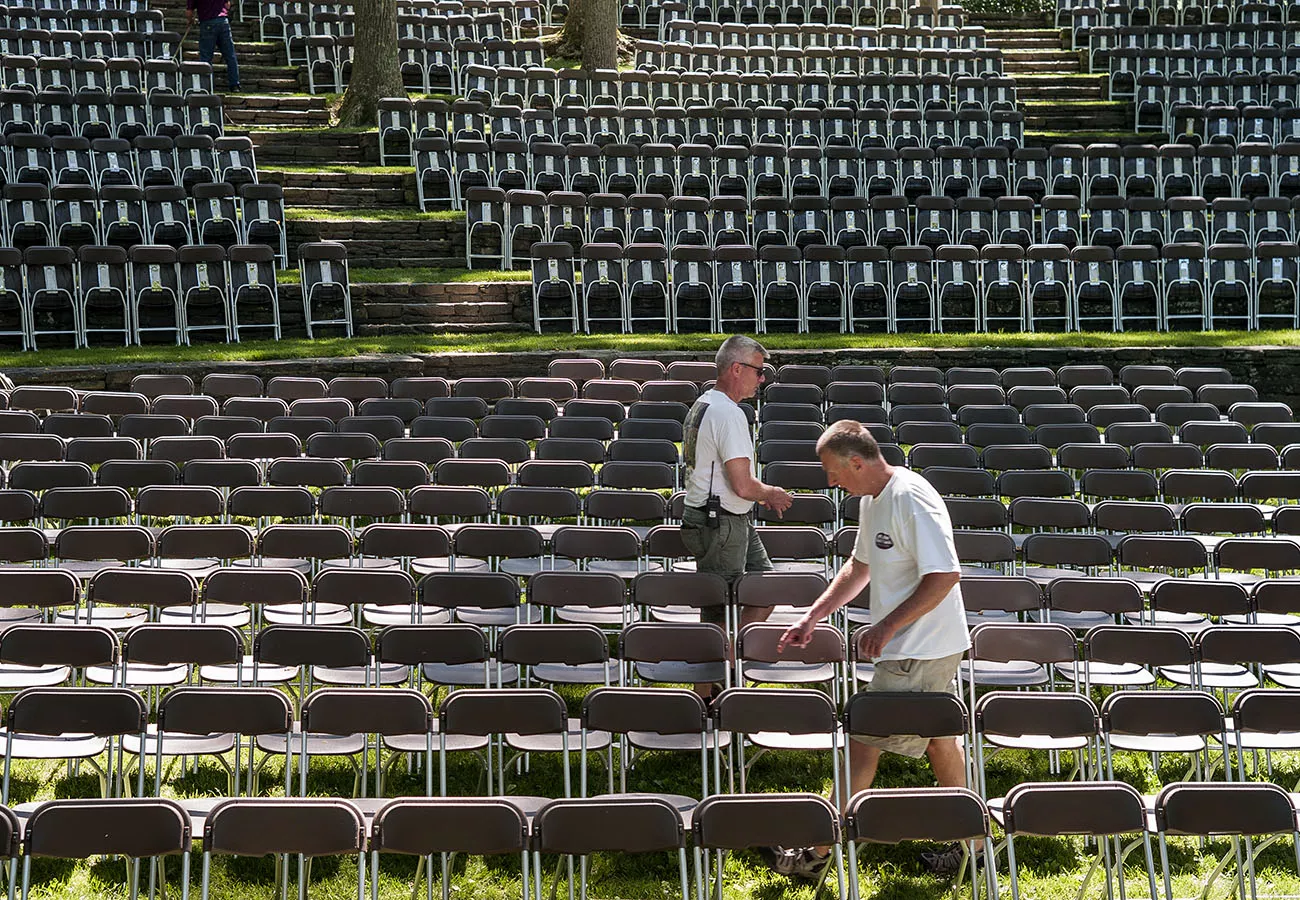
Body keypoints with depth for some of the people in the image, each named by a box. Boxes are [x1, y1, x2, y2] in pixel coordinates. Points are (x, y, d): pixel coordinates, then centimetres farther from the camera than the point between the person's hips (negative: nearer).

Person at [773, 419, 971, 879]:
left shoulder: (911, 499, -22)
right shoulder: (872, 499, 9)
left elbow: (944, 575, -27)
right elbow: (859, 567, 23)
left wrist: (888, 625, -25)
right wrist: (811, 617, 20)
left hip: (918, 651, -10)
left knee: (864, 742, -4)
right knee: (939, 737, 18)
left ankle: (820, 850, 3)